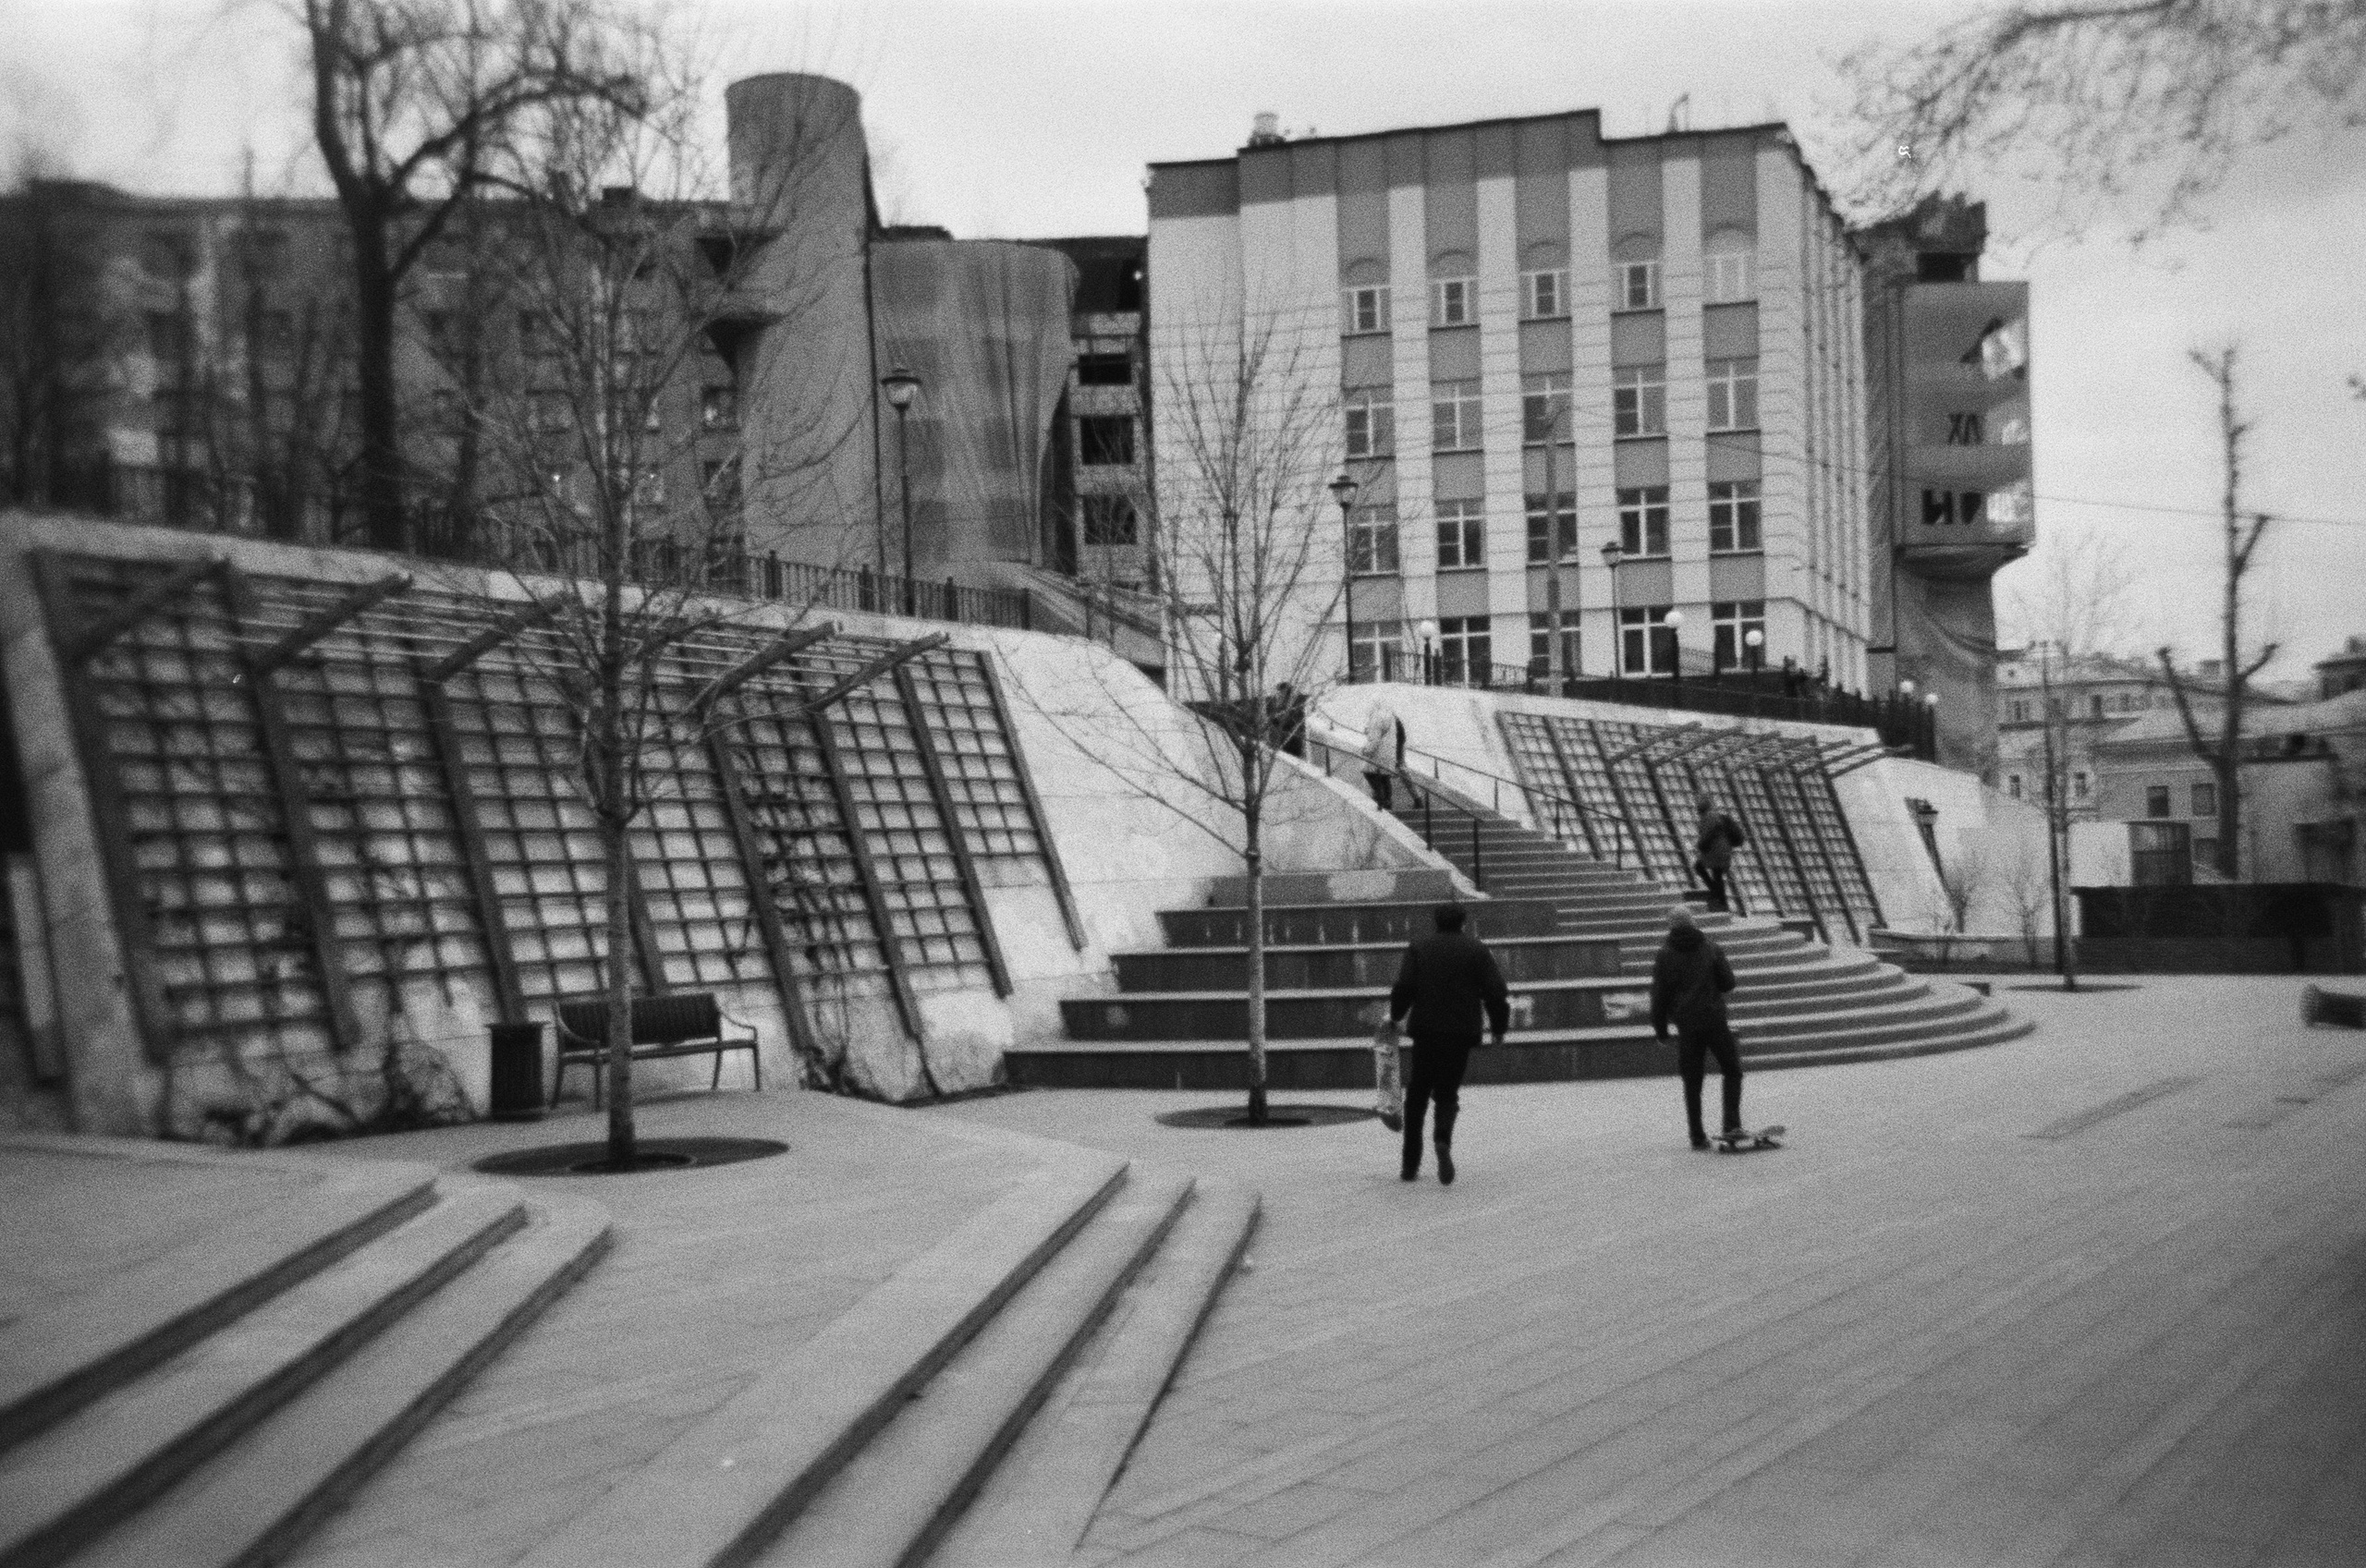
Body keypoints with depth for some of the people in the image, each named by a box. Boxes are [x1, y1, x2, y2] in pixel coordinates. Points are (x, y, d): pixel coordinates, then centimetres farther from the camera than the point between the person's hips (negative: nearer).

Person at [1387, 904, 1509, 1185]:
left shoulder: (1418, 948, 6)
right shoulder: (1477, 950, 6)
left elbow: (1403, 987, -5)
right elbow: (1496, 993, -1)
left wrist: (1395, 1017, 8)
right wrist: (1499, 1027, 8)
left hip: (1425, 1031, 0)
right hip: (1462, 1033, 0)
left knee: (1418, 1094, 11)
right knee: (1448, 1093, 9)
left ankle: (1410, 1164, 10)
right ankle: (1444, 1140, -24)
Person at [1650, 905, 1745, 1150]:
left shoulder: (1665, 955, -1)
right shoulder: (1710, 946, -1)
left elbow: (1659, 995, -1)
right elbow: (1728, 982, -2)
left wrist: (1660, 1029, 7)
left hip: (1687, 1026, 1)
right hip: (1715, 1020, -1)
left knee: (1692, 1082, 6)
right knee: (1732, 1070, 13)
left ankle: (1697, 1136, 6)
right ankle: (1732, 1123, -1)